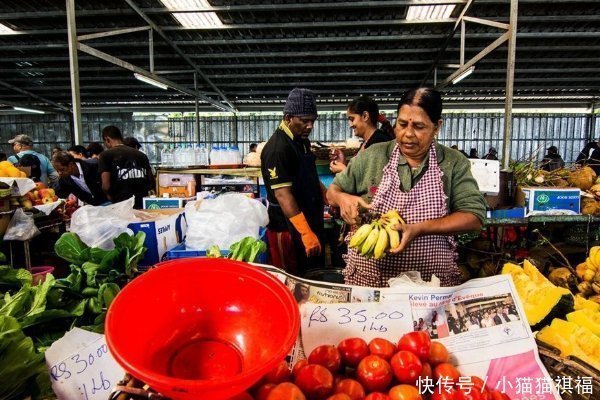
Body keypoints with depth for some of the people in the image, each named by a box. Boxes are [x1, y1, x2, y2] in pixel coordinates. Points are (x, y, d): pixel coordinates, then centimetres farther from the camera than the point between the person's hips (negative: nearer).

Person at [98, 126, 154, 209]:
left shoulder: (106, 155, -1)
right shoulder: (141, 155, 11)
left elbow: (106, 185, -9)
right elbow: (151, 182, 8)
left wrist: (112, 198, 9)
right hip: (142, 204, 4)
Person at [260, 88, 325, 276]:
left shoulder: (302, 141, 10)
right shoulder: (278, 148, -20)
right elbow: (283, 195, -27)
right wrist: (306, 233, -32)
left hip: (311, 224, 9)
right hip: (290, 230, -9)